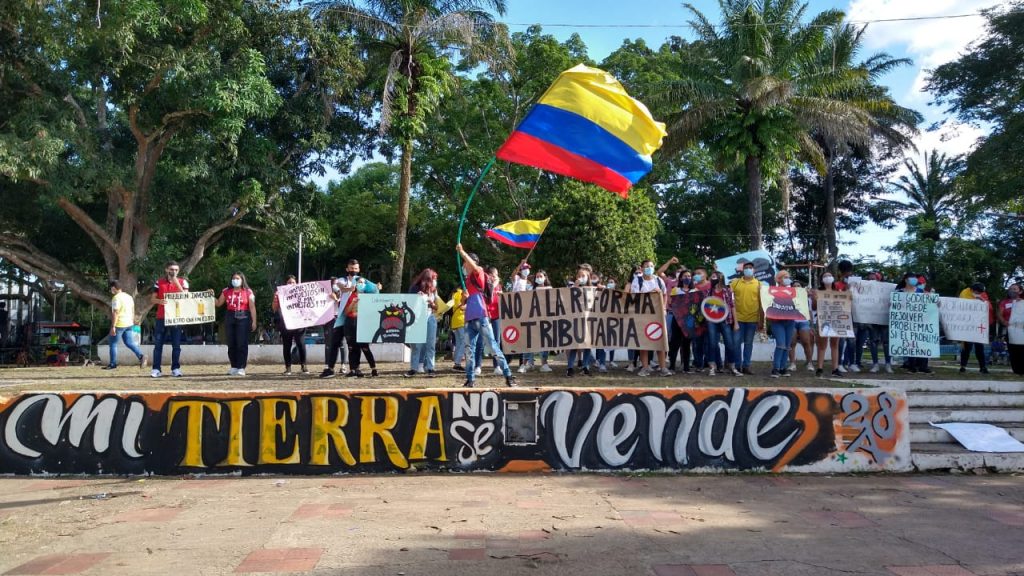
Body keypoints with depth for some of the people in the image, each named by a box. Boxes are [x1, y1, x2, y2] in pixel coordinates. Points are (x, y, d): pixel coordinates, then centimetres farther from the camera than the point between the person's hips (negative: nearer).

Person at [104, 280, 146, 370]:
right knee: (129, 342, 9)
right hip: (129, 324, 8)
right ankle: (140, 356, -10)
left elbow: (115, 313, -19)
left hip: (119, 324, -8)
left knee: (113, 344, 6)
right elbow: (133, 311, 16)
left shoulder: (116, 298, -14)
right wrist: (133, 322, 22)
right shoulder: (129, 297, 12)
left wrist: (113, 327, -19)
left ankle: (112, 364, 12)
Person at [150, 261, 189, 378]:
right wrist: (159, 301, -16)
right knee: (158, 344, 0)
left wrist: (177, 283, -15)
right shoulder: (159, 282, 7)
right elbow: (152, 299, 7)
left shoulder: (183, 282, 4)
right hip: (161, 317, 1)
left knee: (176, 345, 1)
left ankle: (176, 369, 6)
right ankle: (156, 369, 3)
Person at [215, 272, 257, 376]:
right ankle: (234, 367, 14)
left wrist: (254, 322, -7)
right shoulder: (226, 291, 12)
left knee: (242, 344, -6)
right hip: (230, 318, 4)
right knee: (231, 344, 5)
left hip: (243, 318, -4)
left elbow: (252, 308, -2)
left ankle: (241, 368, -3)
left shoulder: (248, 292, 1)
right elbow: (218, 304, 16)